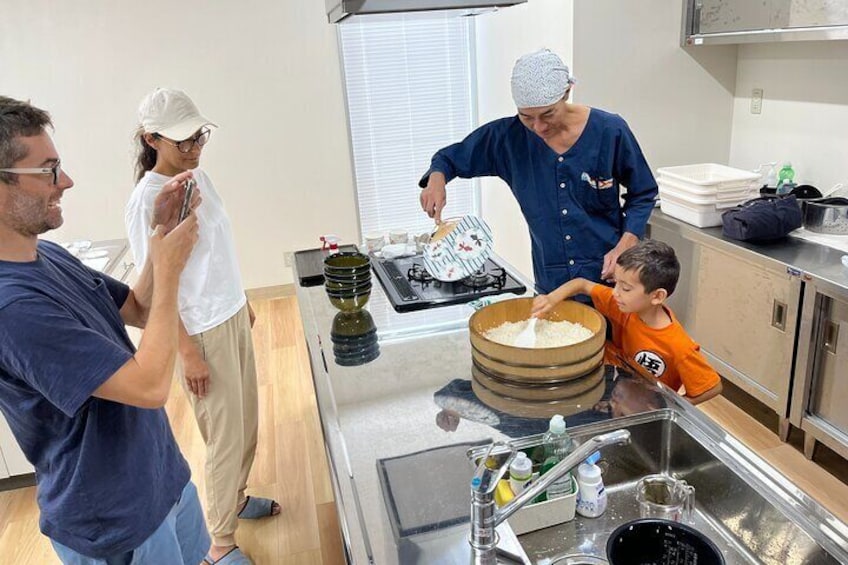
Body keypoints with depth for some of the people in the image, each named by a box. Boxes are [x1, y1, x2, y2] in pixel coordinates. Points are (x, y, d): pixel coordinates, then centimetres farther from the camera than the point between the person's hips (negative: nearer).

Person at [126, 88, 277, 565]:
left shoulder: (198, 175, 4)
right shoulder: (148, 201, -20)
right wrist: (189, 354, -16)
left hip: (234, 316, 8)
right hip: (202, 332, -8)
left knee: (247, 420, 19)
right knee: (227, 435, 4)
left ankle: (236, 497, 42)